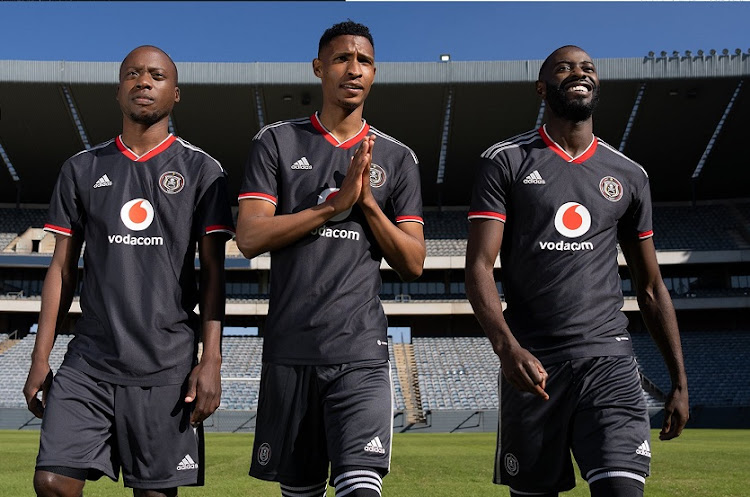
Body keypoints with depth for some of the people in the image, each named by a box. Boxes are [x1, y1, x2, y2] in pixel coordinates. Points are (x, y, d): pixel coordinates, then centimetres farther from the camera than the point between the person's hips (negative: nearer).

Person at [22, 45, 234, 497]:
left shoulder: (201, 170, 3)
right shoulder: (82, 169, 10)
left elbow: (213, 272, 0)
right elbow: (63, 268, 11)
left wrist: (211, 361, -8)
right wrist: (41, 357, 6)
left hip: (168, 365, -2)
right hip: (89, 362, 2)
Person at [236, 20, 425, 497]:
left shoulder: (397, 158, 8)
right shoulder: (276, 142, 5)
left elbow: (414, 264, 4)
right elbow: (250, 238, -6)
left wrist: (367, 202, -10)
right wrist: (336, 202, -13)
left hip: (362, 353, 0)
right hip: (289, 350, 1)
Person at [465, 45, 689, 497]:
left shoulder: (629, 176, 12)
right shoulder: (505, 162, 2)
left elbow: (651, 287, 16)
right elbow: (479, 266, -7)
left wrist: (680, 381, 12)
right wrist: (507, 345, -24)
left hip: (609, 358, 2)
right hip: (532, 362, -1)